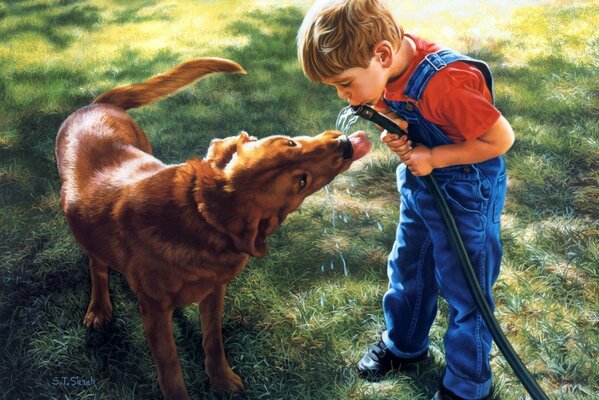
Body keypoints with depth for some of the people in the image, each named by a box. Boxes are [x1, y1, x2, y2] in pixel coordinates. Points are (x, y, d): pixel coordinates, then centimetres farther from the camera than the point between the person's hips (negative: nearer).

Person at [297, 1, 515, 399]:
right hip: (418, 185, 8)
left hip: (466, 196, -8)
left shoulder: (444, 83, -36)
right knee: (407, 270, 23)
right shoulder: (386, 69, -11)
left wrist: (434, 157, -24)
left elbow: (501, 138, -27)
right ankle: (404, 345, 48)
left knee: (464, 291, 9)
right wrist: (395, 135, -13)